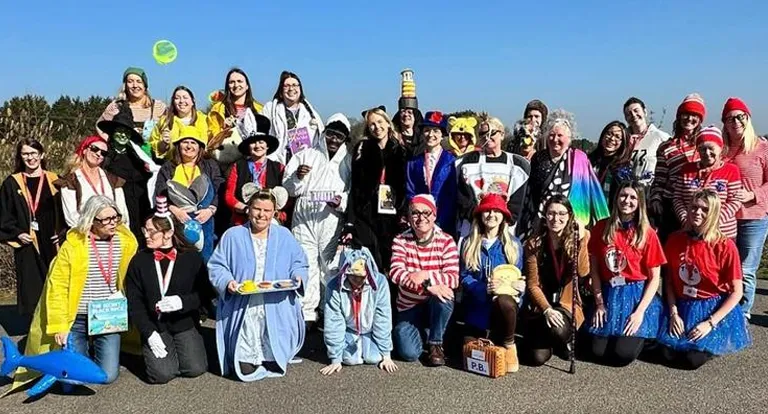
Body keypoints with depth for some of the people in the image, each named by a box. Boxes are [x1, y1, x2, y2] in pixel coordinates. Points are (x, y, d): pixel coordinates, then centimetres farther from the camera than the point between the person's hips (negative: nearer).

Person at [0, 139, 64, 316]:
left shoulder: (54, 180, 8)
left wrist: (62, 233, -3)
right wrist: (16, 233, -8)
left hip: (53, 243, 1)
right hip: (28, 245, -1)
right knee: (32, 287, 0)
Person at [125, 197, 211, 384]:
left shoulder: (192, 257, -1)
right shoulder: (139, 261, 0)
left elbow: (206, 292, -1)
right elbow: (134, 303, -1)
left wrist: (183, 301, -19)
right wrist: (149, 333, -12)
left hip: (185, 323, 0)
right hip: (154, 327, 0)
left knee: (195, 369, -13)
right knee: (162, 374, -17)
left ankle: (181, 348, 19)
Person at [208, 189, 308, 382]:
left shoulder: (284, 236, 9)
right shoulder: (233, 236, 5)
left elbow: (299, 263, 12)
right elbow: (216, 266, 3)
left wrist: (298, 277, -11)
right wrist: (227, 282, -17)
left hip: (277, 313, 1)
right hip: (243, 313, -1)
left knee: (275, 368, 0)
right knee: (246, 370, -4)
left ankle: (273, 360, 34)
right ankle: (247, 360, 30)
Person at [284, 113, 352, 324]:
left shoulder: (349, 162, 14)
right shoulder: (305, 155, 16)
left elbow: (353, 191, 4)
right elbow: (289, 189, 12)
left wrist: (342, 201, -15)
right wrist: (297, 176, -8)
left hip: (332, 220, -1)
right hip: (303, 217, 1)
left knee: (330, 266, -4)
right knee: (305, 265, -3)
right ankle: (306, 314, 4)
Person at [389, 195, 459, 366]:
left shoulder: (446, 241, -9)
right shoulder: (401, 240, -7)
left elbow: (453, 279, -18)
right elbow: (395, 273, -22)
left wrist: (426, 276, -35)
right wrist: (427, 286, -35)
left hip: (437, 305, 0)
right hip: (409, 305, 0)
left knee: (443, 296, -35)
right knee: (409, 353, -20)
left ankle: (436, 343, -9)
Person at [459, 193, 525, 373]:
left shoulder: (513, 244, 2)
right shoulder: (469, 243, 2)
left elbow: (518, 276, 0)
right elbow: (464, 276, -4)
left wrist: (517, 285, -24)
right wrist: (484, 289, -22)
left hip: (504, 297, -1)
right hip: (477, 303, 1)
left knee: (504, 303, -38)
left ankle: (508, 345, -10)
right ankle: (488, 334, 28)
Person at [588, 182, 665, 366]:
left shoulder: (647, 233, -6)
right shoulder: (601, 228, 0)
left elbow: (655, 278, -4)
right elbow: (594, 268, 4)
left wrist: (640, 311, -13)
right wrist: (599, 302, -3)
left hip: (638, 295, -2)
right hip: (609, 294, 2)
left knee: (624, 354, -16)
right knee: (599, 352, -9)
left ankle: (641, 334, 18)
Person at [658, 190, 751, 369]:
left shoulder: (725, 246, -13)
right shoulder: (675, 240, -3)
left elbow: (737, 292, -10)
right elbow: (670, 280, 4)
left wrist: (710, 323, -17)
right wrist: (673, 313, -9)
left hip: (715, 309, -3)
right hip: (682, 307, 3)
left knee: (694, 359, -17)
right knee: (670, 354, -13)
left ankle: (715, 342, 15)